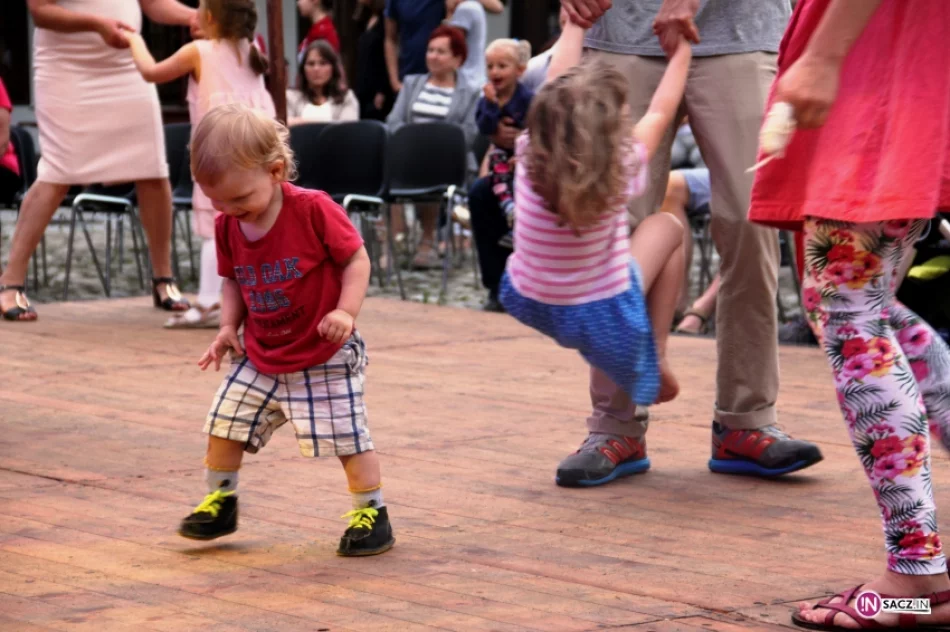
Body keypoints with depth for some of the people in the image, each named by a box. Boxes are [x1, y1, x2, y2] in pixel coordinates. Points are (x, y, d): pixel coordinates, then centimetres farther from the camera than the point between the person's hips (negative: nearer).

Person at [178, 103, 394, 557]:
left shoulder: (314, 210, -21)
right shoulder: (227, 226, -3)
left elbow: (356, 259, -14)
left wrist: (346, 312, -26)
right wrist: (228, 327, -3)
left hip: (325, 357, -6)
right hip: (259, 356, 6)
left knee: (347, 436, -5)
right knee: (223, 424, 7)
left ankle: (372, 514, 11)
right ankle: (219, 503, 26)